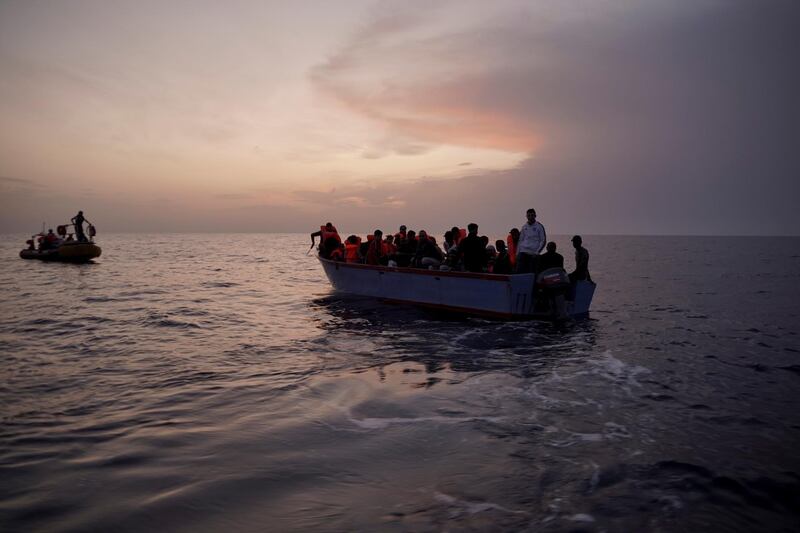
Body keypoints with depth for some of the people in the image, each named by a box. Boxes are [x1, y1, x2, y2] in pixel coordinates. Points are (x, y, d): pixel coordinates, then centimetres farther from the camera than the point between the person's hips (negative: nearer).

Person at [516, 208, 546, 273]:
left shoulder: (539, 226, 0)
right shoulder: (524, 227, 12)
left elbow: (543, 240, -1)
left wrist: (537, 252, -10)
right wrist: (517, 252, 8)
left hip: (533, 254, -3)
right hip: (523, 252, 3)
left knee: (532, 272, -2)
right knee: (519, 271, -7)